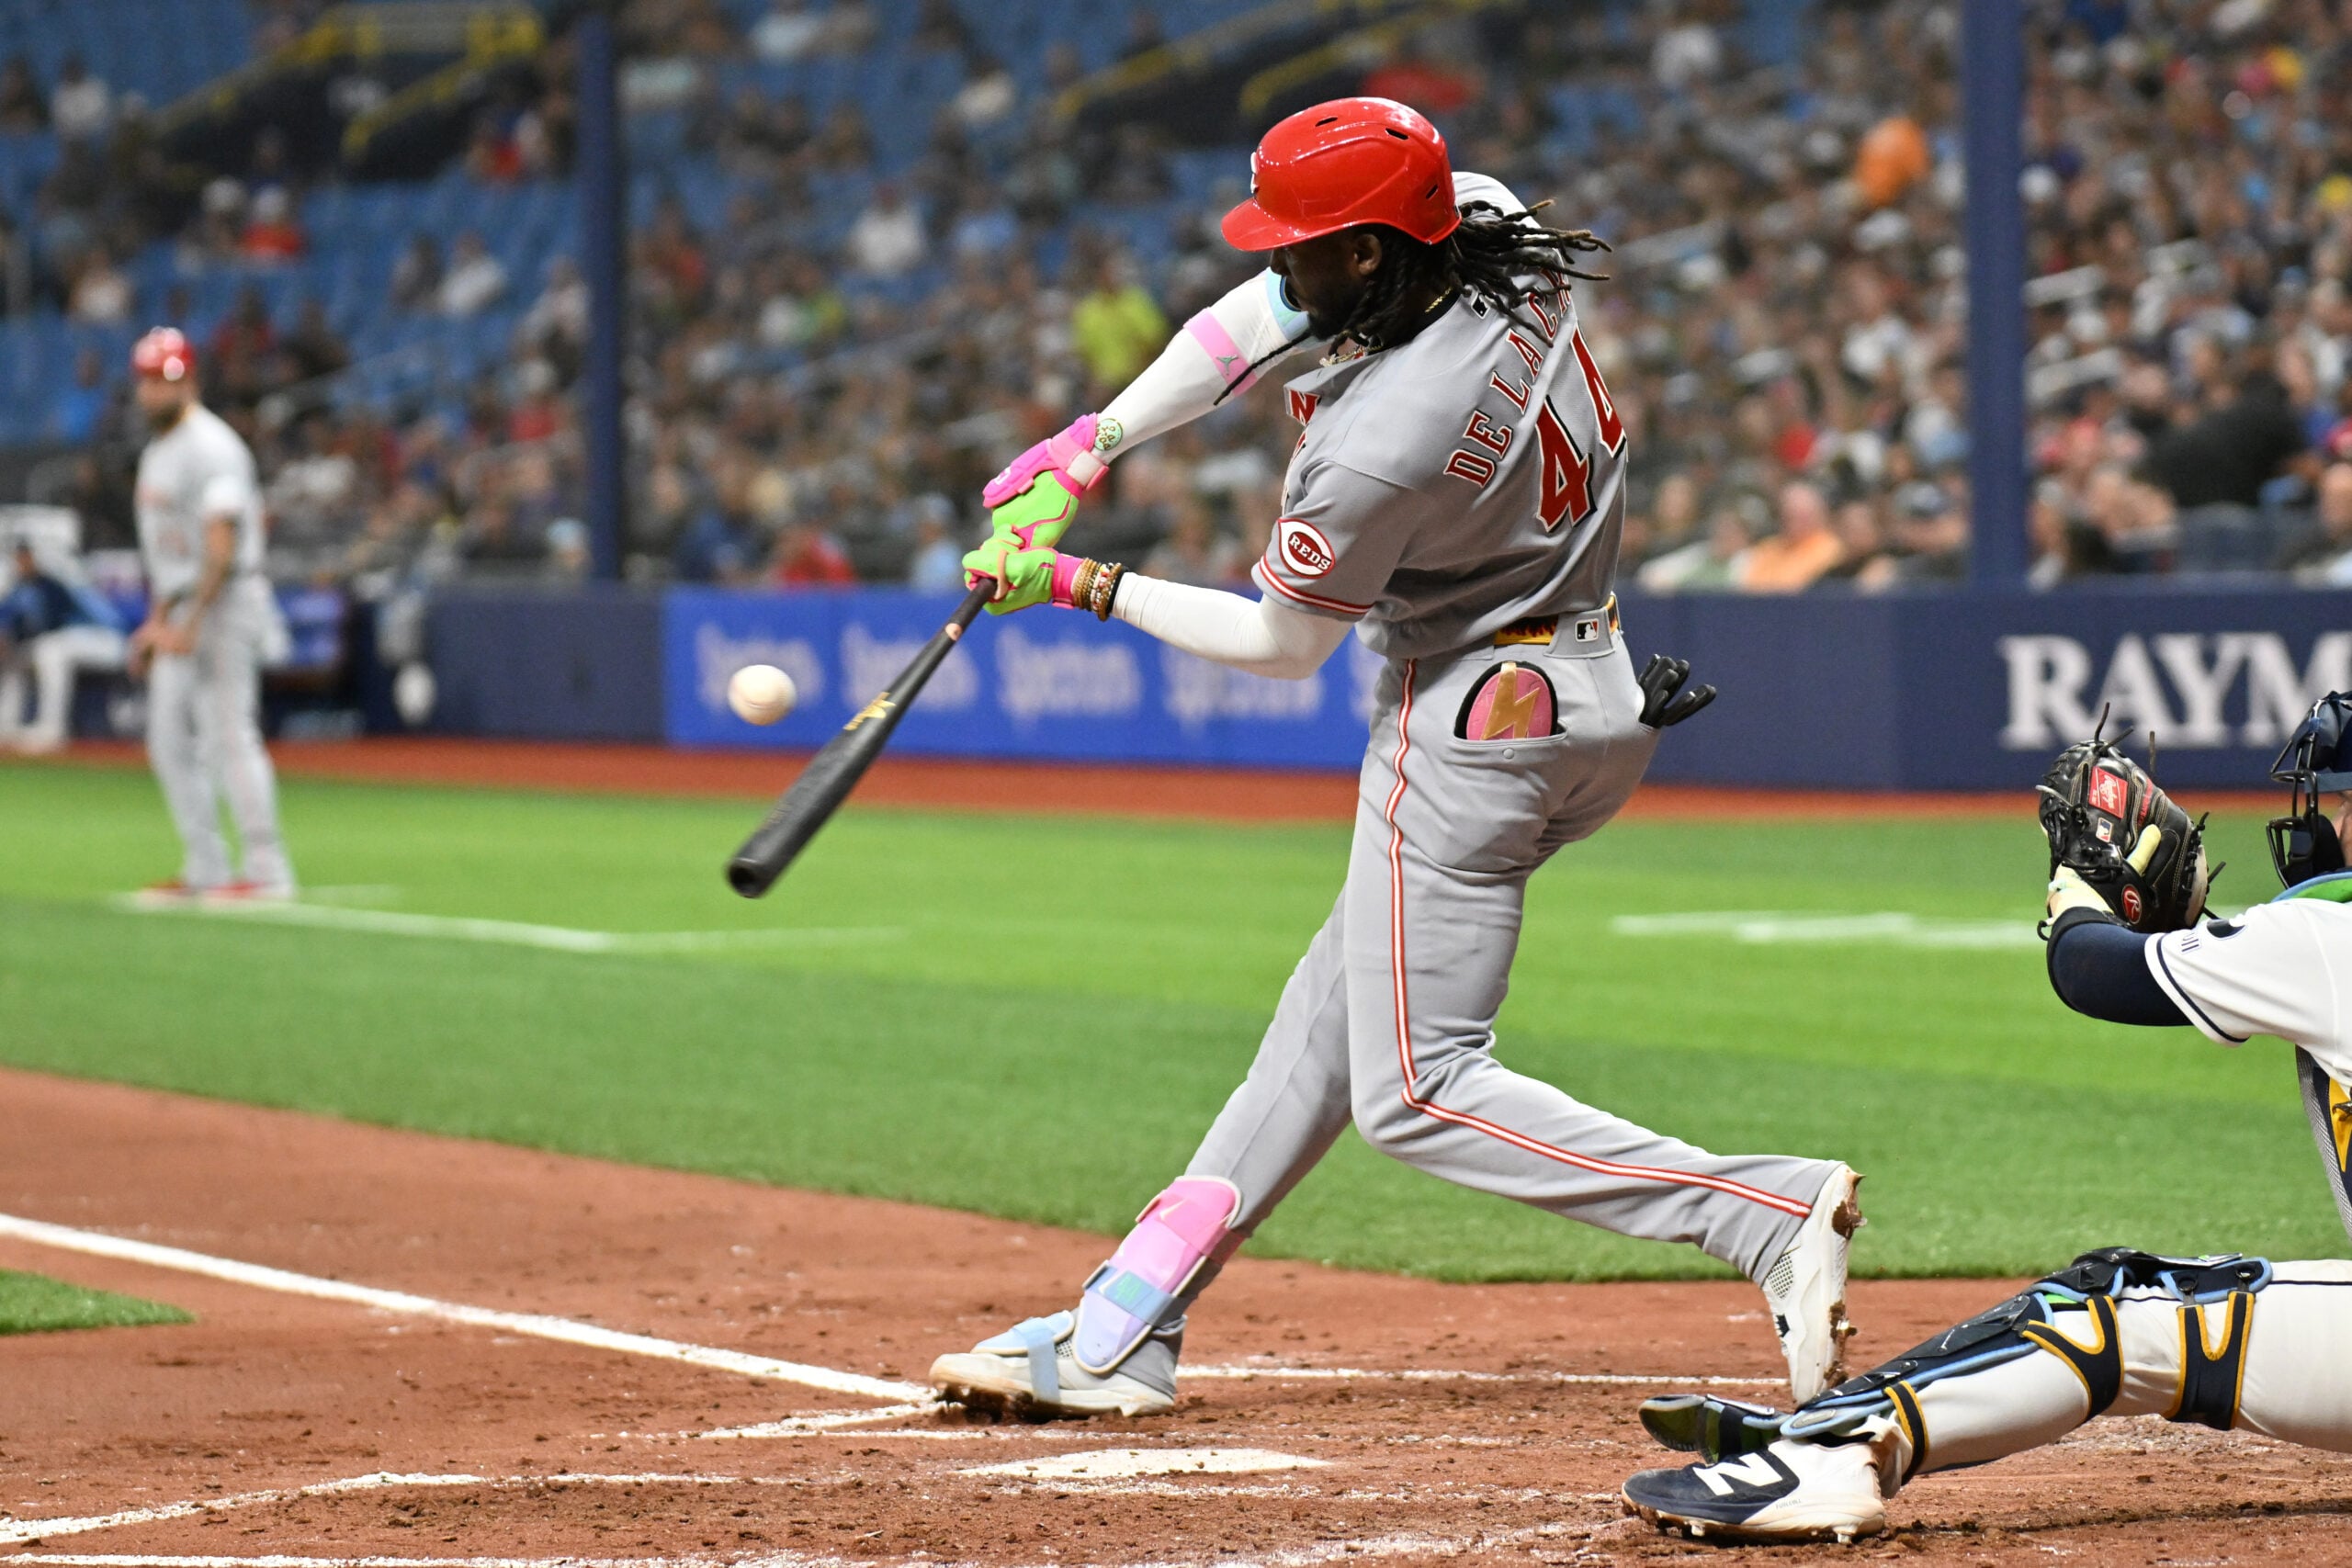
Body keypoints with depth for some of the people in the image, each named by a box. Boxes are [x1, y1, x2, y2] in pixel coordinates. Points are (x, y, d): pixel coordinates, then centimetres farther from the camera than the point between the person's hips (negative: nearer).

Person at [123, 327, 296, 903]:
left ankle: (266, 870, -11)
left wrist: (190, 624, -28)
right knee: (169, 740, 10)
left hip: (224, 605, -10)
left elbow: (222, 548, -23)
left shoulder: (212, 448, -16)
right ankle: (205, 869, 16)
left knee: (229, 733, -13)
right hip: (179, 610, 10)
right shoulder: (156, 451, 15)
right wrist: (156, 620, 20)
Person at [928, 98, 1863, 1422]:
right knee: (1338, 1009, 14)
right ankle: (1125, 1333, 21)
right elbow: (1266, 316, 7)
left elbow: (1284, 644, -11)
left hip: (1475, 727, -10)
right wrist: (1086, 450, 4)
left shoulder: (1377, 449, -29)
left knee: (1417, 1091, -2)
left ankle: (1770, 1215, -15)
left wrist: (1083, 587, -2)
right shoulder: (1488, 225, -8)